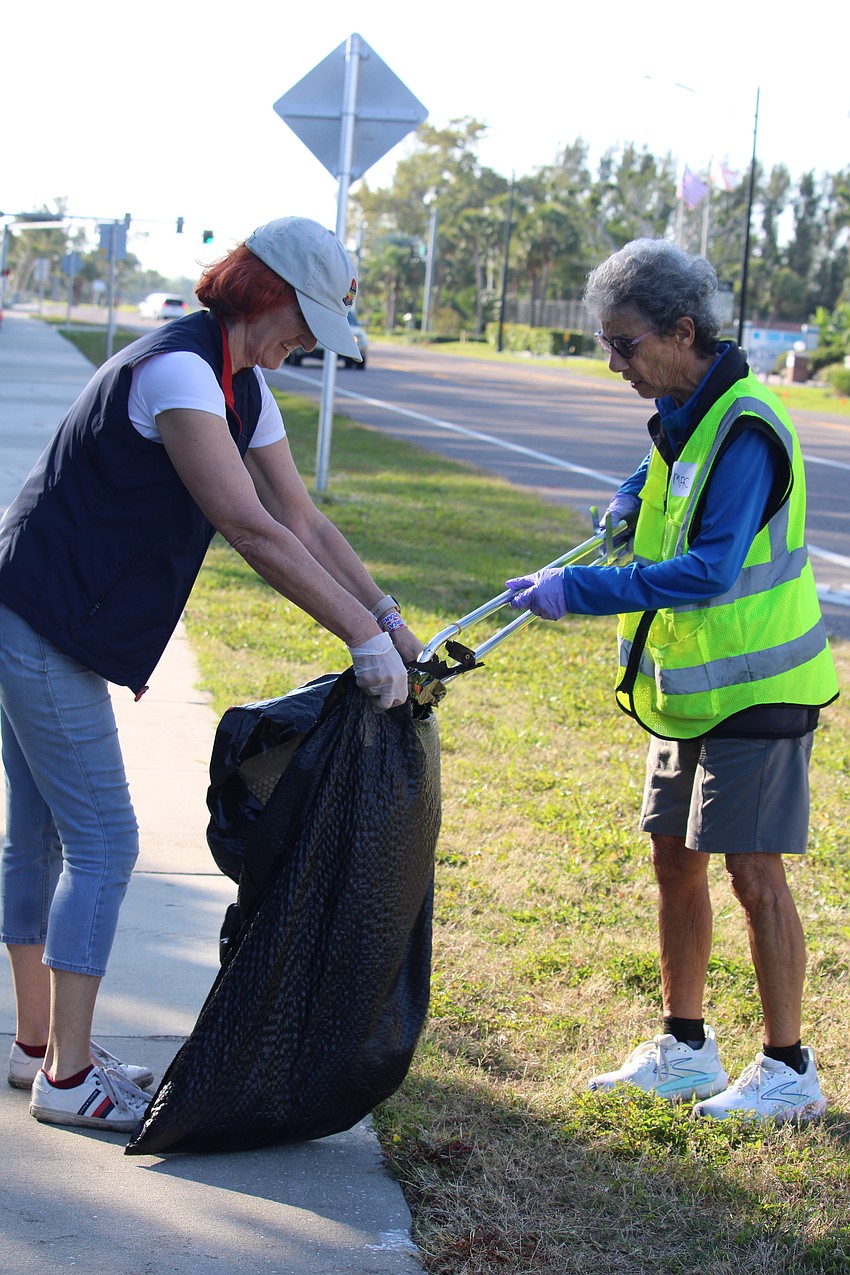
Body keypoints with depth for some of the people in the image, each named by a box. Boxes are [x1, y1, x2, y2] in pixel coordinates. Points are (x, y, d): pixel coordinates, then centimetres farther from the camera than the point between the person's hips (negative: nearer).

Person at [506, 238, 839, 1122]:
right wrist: (635, 495, 10)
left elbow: (708, 572, -30)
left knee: (754, 875, -3)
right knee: (675, 863, 12)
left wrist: (577, 591, -30)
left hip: (753, 685, -9)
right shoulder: (680, 413, 7)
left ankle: (789, 1067, 10)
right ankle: (684, 1050, 25)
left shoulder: (743, 428, -22)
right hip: (688, 685, 9)